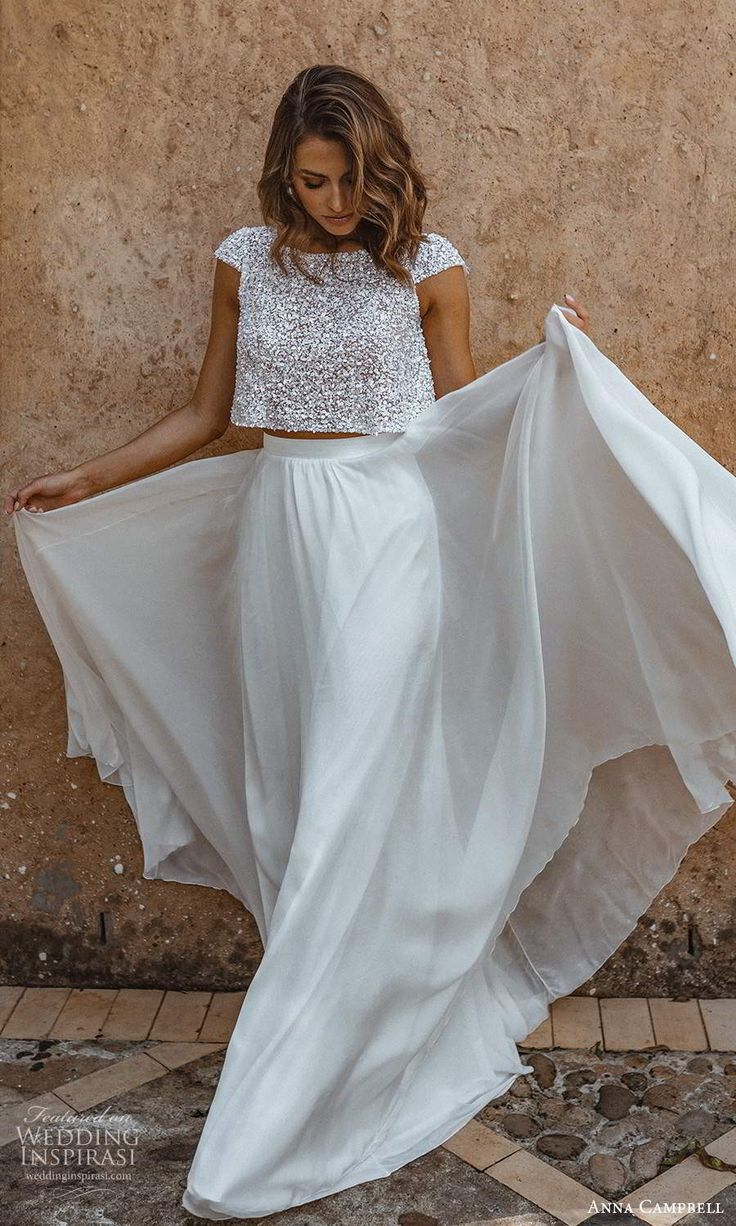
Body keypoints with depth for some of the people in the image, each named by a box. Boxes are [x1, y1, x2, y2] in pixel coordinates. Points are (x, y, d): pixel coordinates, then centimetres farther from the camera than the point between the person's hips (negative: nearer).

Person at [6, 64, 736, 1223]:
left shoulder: (428, 267, 0)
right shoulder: (247, 261, 7)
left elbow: (462, 416, 6)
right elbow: (204, 416, 13)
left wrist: (555, 366, -9)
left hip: (390, 533, -3)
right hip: (278, 529, 4)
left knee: (358, 791, -7)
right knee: (291, 783, 6)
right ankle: (337, 1009, 25)